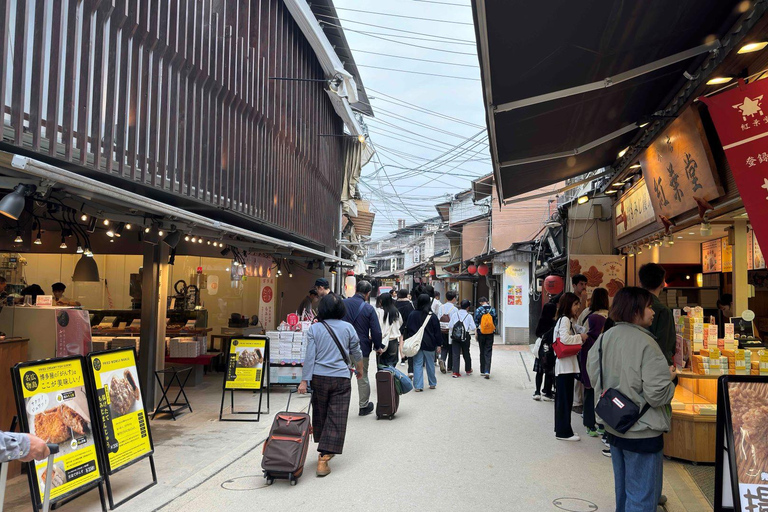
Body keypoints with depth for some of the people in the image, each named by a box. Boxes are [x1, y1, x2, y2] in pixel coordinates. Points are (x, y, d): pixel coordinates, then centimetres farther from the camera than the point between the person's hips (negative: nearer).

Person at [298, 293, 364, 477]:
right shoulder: (348, 328, -1)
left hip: (319, 377, 1)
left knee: (320, 414, 18)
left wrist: (304, 380, -2)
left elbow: (310, 356, -5)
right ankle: (324, 459, -6)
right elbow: (356, 353, 8)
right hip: (341, 378, -1)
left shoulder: (314, 329, -3)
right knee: (336, 419, 1)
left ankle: (325, 452, 33)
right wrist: (359, 369, 26)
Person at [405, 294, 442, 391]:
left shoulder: (412, 315, -3)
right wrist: (438, 344, 5)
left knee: (417, 364, 2)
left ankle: (418, 386, -1)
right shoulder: (432, 316, -7)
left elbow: (408, 330, 3)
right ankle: (432, 383, 26)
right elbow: (437, 331, -2)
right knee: (430, 364, 13)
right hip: (429, 344, 0)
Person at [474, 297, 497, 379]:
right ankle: (487, 371, -11)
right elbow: (496, 322, 1)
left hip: (481, 333, -1)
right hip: (490, 334, 1)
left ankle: (482, 371, 18)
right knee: (488, 352, 2)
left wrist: (476, 333, 4)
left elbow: (475, 322, -6)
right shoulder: (493, 310, -2)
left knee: (482, 352, 12)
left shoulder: (478, 310, -7)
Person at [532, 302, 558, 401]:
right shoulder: (553, 323, -14)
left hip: (541, 349, 5)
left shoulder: (541, 321, 2)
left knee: (539, 371, 9)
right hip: (549, 350, -5)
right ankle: (547, 394, 10)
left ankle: (537, 392, 11)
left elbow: (537, 334, 7)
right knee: (549, 372, 4)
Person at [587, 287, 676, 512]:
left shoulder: (605, 337, 0)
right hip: (641, 432, -7)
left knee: (623, 489, 24)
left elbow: (593, 377, 8)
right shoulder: (646, 344, -22)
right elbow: (657, 395, -23)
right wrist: (669, 377, -5)